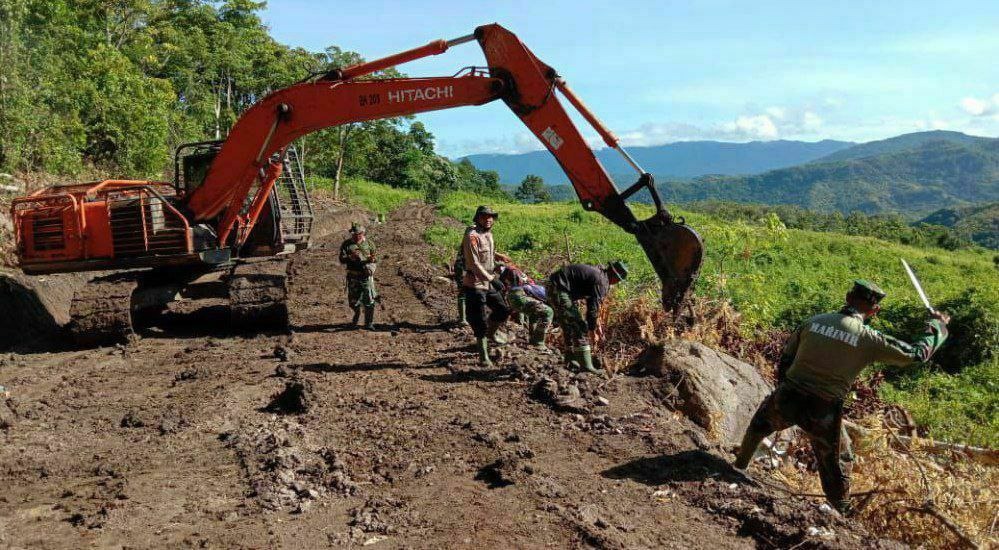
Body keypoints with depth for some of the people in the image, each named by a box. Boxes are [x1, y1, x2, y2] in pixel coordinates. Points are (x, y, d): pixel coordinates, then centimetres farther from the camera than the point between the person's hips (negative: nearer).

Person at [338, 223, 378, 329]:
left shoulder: (369, 244, 2)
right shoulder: (347, 244, 1)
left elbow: (374, 259, 7)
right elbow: (342, 259, -5)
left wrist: (371, 260, -16)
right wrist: (351, 257, -23)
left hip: (366, 276, -1)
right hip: (353, 277, 1)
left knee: (369, 301, -6)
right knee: (353, 300, 10)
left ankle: (369, 323, 3)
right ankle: (357, 313, 42)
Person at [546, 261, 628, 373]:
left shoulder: (597, 272, 17)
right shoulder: (601, 281, -15)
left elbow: (593, 302, 25)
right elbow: (593, 307, -13)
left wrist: (598, 325, 27)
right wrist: (593, 331, -2)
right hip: (559, 289, -11)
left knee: (569, 325, 20)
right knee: (579, 327, -9)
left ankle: (570, 359, 29)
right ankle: (585, 364, -8)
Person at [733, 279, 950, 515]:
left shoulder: (814, 321, -1)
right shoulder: (869, 338, -10)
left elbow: (786, 358, 8)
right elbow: (918, 353, 3)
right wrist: (937, 325, 21)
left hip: (786, 399, 3)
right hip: (822, 413, -2)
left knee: (759, 424, 33)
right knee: (837, 464, 21)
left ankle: (739, 467, 47)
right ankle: (842, 513, 33)